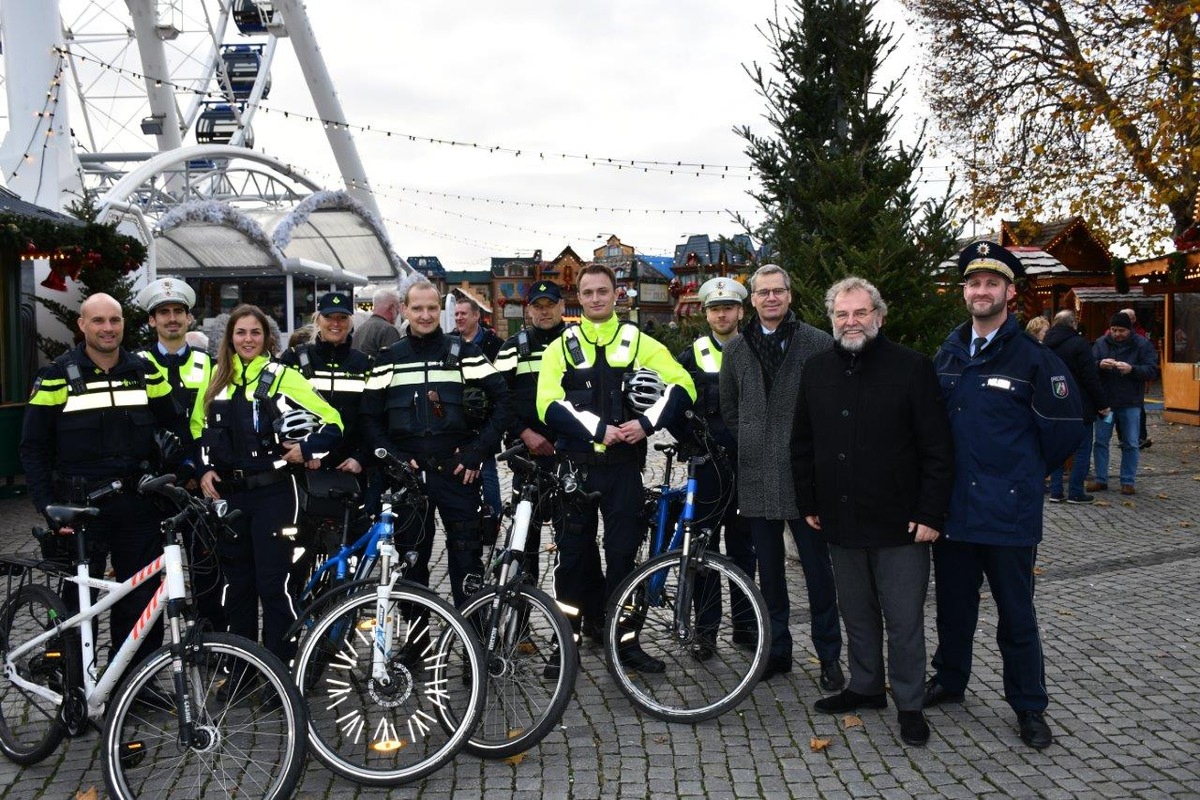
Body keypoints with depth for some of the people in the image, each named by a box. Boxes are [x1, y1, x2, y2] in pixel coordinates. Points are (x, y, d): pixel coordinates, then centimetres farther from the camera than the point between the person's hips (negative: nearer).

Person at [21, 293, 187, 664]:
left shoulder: (146, 372, 6)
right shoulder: (56, 377, -2)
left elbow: (176, 425, 13)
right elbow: (33, 448, 0)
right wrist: (47, 506, -8)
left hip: (139, 503, 2)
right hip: (81, 507, -2)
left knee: (142, 600, 8)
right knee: (78, 602, 6)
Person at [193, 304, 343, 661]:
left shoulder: (281, 376, -3)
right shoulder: (216, 377, 9)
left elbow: (332, 423, -5)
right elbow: (198, 429, 19)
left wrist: (306, 449, -17)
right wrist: (204, 469, 6)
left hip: (271, 493, -4)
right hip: (226, 494, 4)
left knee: (273, 584, -3)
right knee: (237, 583, 13)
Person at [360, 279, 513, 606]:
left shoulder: (465, 352, 2)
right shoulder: (388, 358, 8)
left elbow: (502, 402, 0)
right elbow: (370, 417, 7)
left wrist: (478, 450, -8)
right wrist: (393, 457, -7)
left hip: (457, 469, -2)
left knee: (467, 556, 3)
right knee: (410, 558, 10)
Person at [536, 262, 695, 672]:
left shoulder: (639, 343, 6)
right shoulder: (561, 348, 5)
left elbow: (682, 386, -3)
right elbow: (549, 406, -8)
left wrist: (648, 422, -17)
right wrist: (600, 429, -18)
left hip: (623, 465, 0)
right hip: (575, 466, 0)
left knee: (623, 552, 5)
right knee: (574, 553, 8)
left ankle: (625, 640, 16)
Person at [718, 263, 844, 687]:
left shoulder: (819, 344, -3)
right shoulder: (736, 348, 9)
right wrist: (752, 446, 10)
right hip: (756, 477, 4)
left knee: (818, 568, 3)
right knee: (769, 569, 12)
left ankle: (829, 657, 15)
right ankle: (777, 650, 24)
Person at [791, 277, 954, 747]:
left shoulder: (912, 368, -6)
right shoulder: (817, 371, 8)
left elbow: (937, 449, -7)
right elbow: (802, 444, 14)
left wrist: (931, 514, -11)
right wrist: (808, 504, 11)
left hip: (900, 523, -4)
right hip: (840, 520, 5)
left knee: (904, 620, 4)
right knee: (857, 614, 16)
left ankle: (909, 703, 19)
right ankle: (865, 688, 32)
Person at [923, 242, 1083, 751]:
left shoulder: (1034, 358, -9)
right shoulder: (947, 355, 7)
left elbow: (1066, 427, -6)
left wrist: (1024, 474, 2)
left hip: (1009, 512, -4)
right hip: (953, 507, 5)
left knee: (1015, 613, 6)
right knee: (953, 603, 17)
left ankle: (1029, 706, 21)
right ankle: (949, 680, 35)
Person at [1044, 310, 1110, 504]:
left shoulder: (1046, 345, 7)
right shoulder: (1079, 344, -13)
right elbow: (1091, 378, -14)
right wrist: (1103, 404, -8)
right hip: (1079, 407, -6)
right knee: (1083, 449, 2)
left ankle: (1055, 491, 11)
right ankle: (1076, 492, 1)